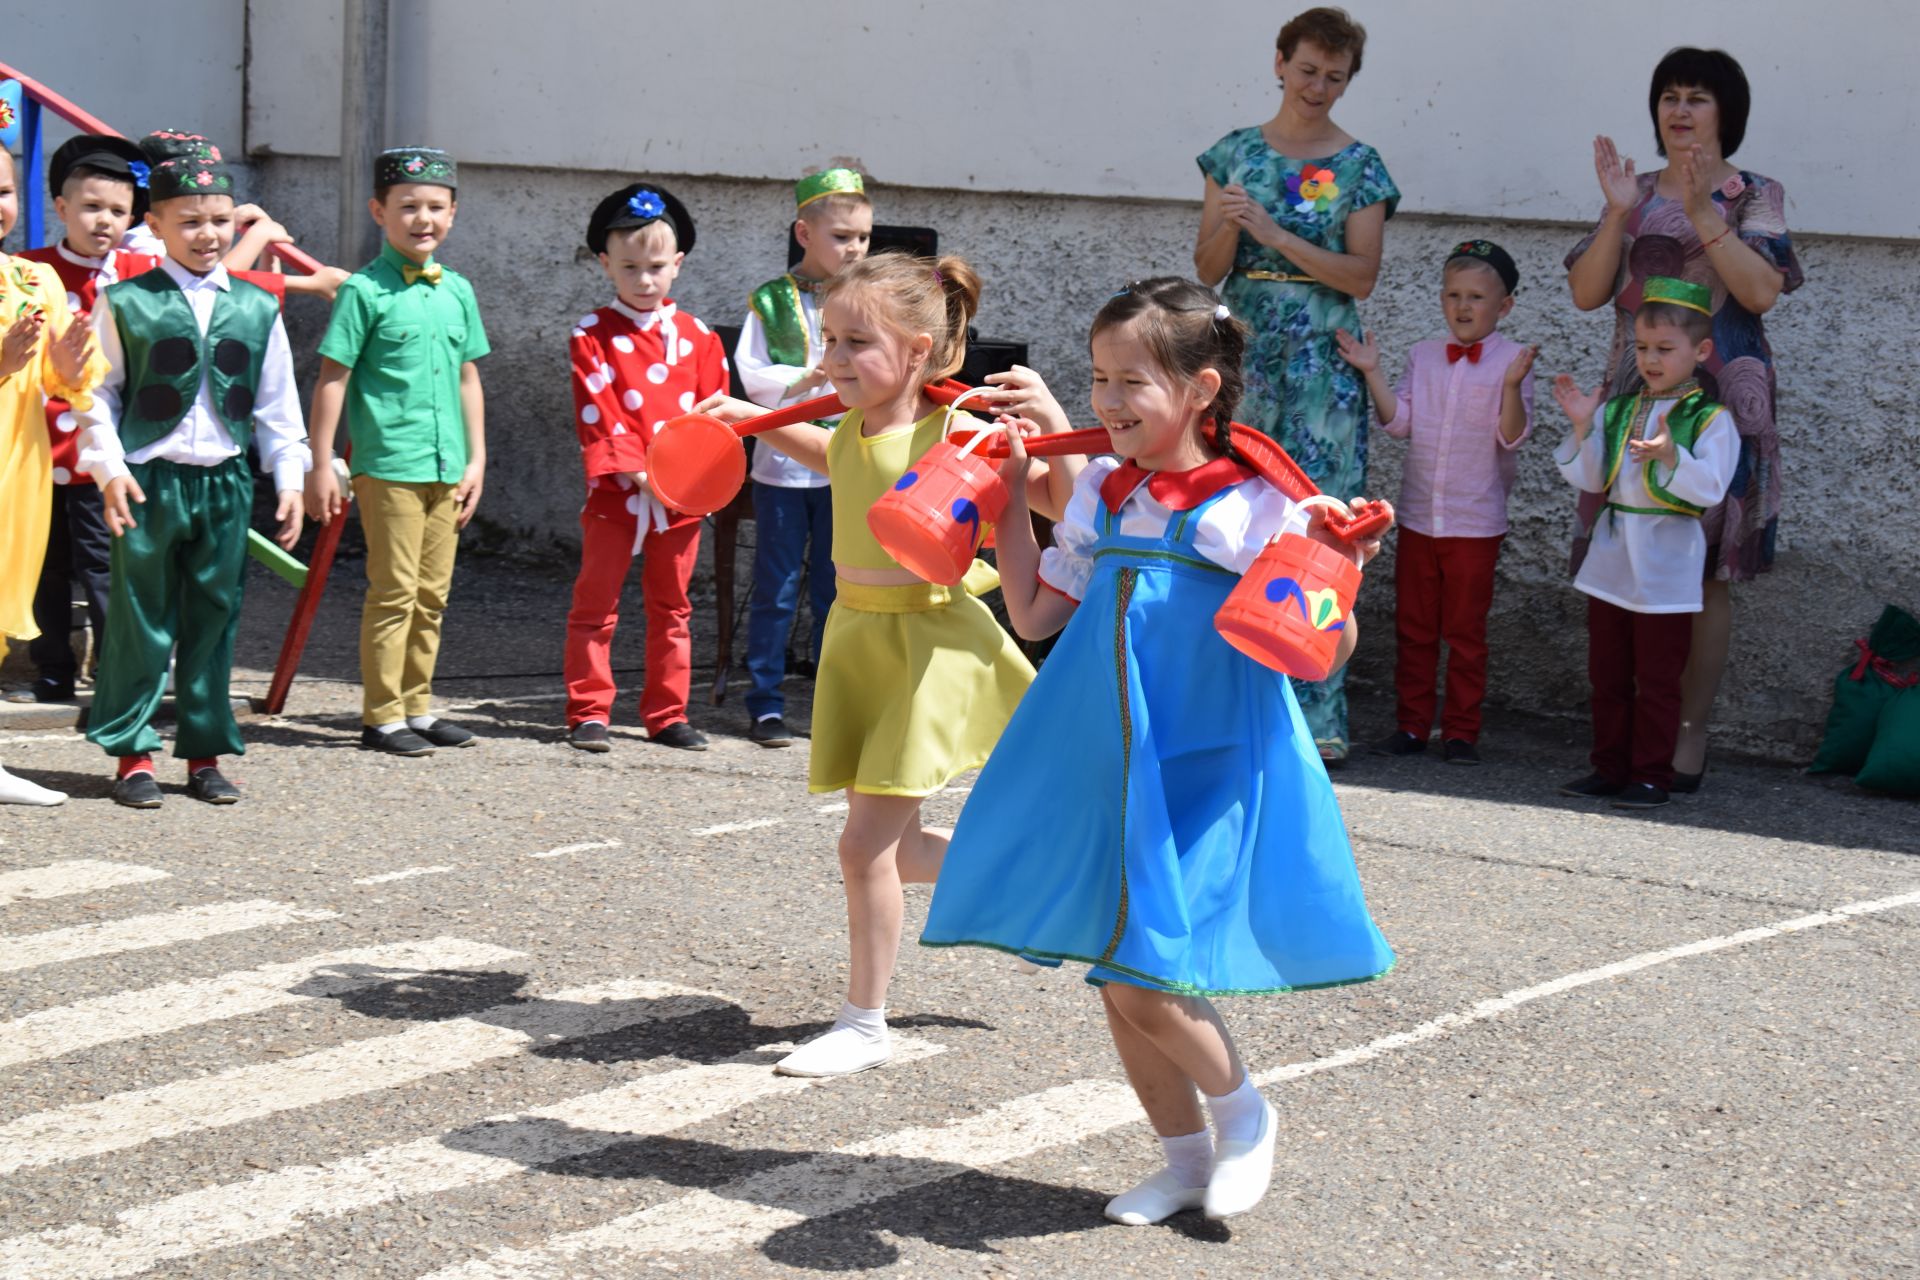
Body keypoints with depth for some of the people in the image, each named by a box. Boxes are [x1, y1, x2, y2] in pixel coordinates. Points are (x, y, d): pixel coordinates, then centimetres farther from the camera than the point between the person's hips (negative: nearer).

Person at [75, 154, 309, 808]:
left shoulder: (257, 308, 8)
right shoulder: (125, 303, -1)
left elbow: (277, 404, 12)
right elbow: (98, 394, 0)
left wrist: (289, 479, 7)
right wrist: (110, 470, -10)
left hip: (225, 481, 3)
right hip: (150, 479, -3)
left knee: (214, 621, 8)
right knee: (140, 621, 2)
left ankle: (205, 752, 17)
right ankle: (133, 753, 11)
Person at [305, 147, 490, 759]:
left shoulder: (457, 290, 11)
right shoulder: (365, 290, -6)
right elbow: (332, 379, -6)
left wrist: (476, 457, 14)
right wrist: (321, 465, -8)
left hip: (445, 467, 6)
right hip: (388, 464, -6)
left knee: (431, 594, 11)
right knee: (394, 592, -3)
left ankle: (417, 707, 21)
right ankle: (382, 716, 4)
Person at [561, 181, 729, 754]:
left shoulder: (697, 337, 6)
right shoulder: (593, 335, -3)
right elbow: (597, 415, -10)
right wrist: (638, 474, -18)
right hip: (615, 493, -3)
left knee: (671, 610, 11)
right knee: (595, 607, 2)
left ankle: (667, 715, 19)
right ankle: (588, 713, 9)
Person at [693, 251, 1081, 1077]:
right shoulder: (851, 432, 5)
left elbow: (1067, 507, -14)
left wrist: (1050, 419, -26)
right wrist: (757, 421, 25)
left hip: (931, 642, -7)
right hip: (857, 636, 7)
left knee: (867, 842, -7)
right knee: (891, 846, 11)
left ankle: (864, 1025, 7)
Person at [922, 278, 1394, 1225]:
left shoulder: (1255, 506, -10)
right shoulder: (1100, 496, 7)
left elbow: (1321, 656, -10)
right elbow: (1035, 615, 16)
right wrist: (1009, 502, 11)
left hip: (1204, 777, -6)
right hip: (1107, 770, 6)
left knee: (1145, 980, -12)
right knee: (1118, 982, 10)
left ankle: (1243, 1115, 16)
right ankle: (1184, 1158, 29)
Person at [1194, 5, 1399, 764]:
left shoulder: (1359, 166, 3)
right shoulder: (1235, 152, 8)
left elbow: (1361, 275, -5)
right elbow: (1208, 271, 7)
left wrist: (1275, 234, -15)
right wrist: (1228, 225, -14)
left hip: (1322, 366, -2)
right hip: (1243, 354, 2)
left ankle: (1315, 716, -1)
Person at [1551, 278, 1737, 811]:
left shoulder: (1711, 418, -5)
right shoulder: (1618, 410, 10)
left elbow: (1710, 488, -16)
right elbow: (1591, 479, 6)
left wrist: (1671, 456, -32)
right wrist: (1583, 427, -7)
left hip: (1666, 567, -6)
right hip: (1611, 560, 6)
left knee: (1656, 680, 0)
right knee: (1607, 674, 12)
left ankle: (1651, 776, 8)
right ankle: (1609, 768, 21)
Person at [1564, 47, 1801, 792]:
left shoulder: (1754, 196, 2)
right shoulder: (1635, 197, 12)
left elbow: (1763, 290, -13)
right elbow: (1586, 292, 2)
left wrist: (1703, 212, -20)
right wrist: (1619, 214, -10)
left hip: (1719, 405, -3)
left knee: (1705, 574, -2)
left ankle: (1690, 735, 3)